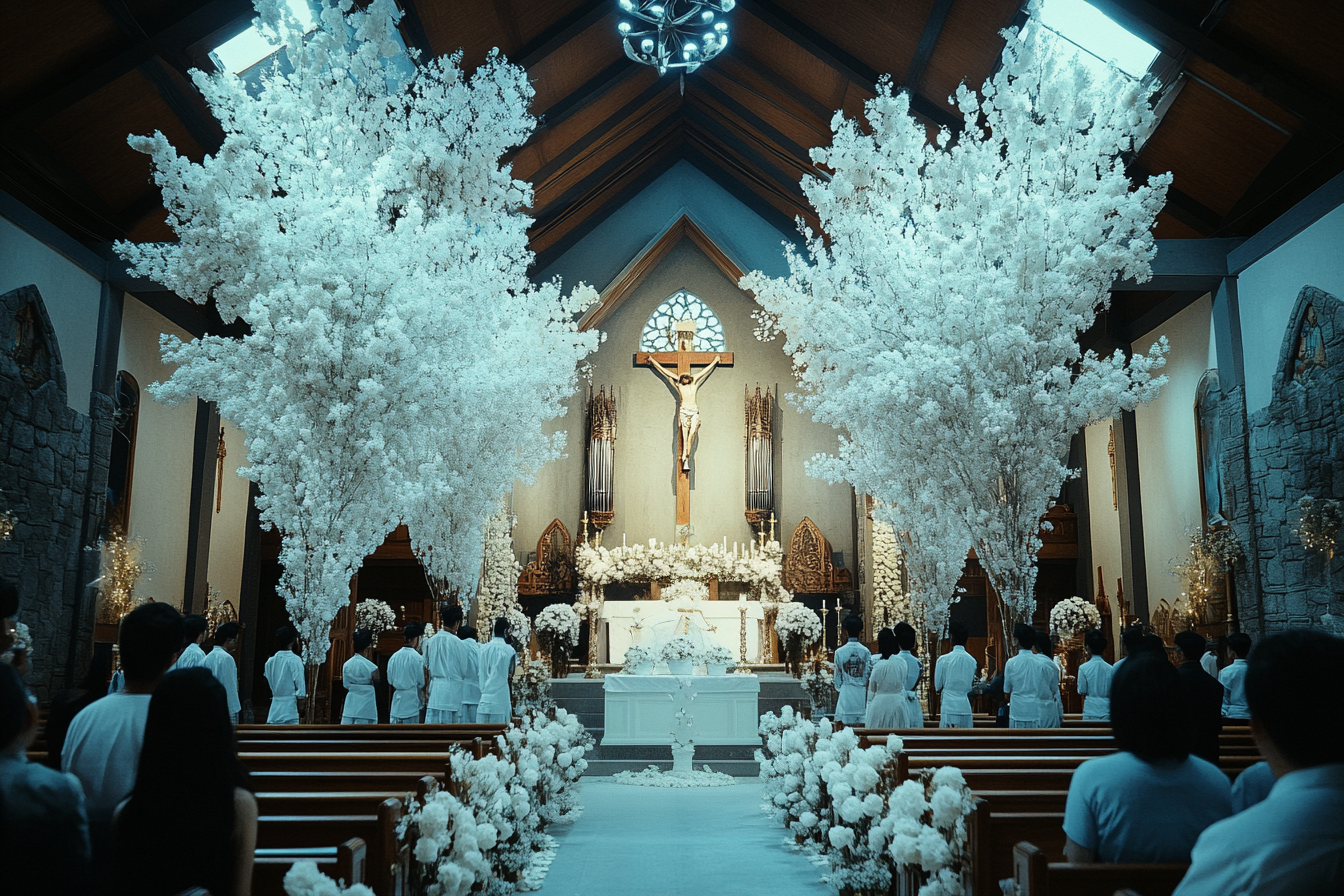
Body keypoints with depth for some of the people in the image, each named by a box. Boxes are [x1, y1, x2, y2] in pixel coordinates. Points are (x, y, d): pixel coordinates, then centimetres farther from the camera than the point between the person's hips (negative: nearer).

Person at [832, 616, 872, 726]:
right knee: (861, 724, 3)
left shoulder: (839, 652, -3)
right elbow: (869, 673, -1)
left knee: (844, 723, 1)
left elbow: (838, 675, 4)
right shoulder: (865, 651, -3)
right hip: (861, 691, 0)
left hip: (846, 691, 0)